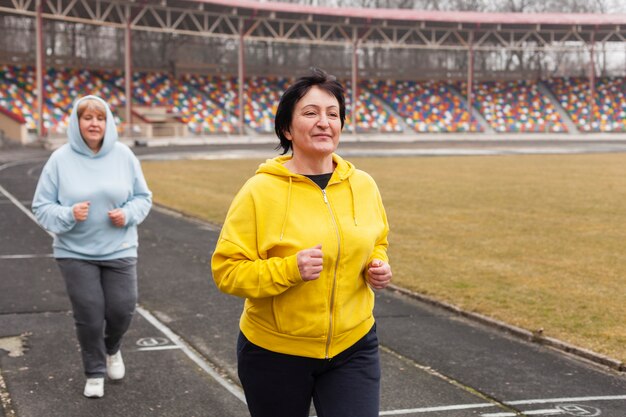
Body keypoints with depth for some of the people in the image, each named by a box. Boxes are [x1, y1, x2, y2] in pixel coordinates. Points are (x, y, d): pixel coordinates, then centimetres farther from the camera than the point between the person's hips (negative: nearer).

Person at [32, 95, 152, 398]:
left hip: (119, 251, 2)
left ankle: (112, 350, 39)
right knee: (89, 316, 1)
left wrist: (128, 214, -12)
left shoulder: (123, 155, -1)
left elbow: (142, 197, 8)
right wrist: (68, 215, -21)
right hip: (75, 253, -1)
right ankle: (94, 373, 24)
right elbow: (42, 208, -2)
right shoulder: (61, 159, -6)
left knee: (122, 310, 4)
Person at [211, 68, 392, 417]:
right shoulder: (261, 192, -14)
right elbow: (226, 270, -14)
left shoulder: (363, 186, 0)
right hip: (276, 353, -2)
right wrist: (289, 269, -27)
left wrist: (379, 267, -5)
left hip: (353, 348, 3)